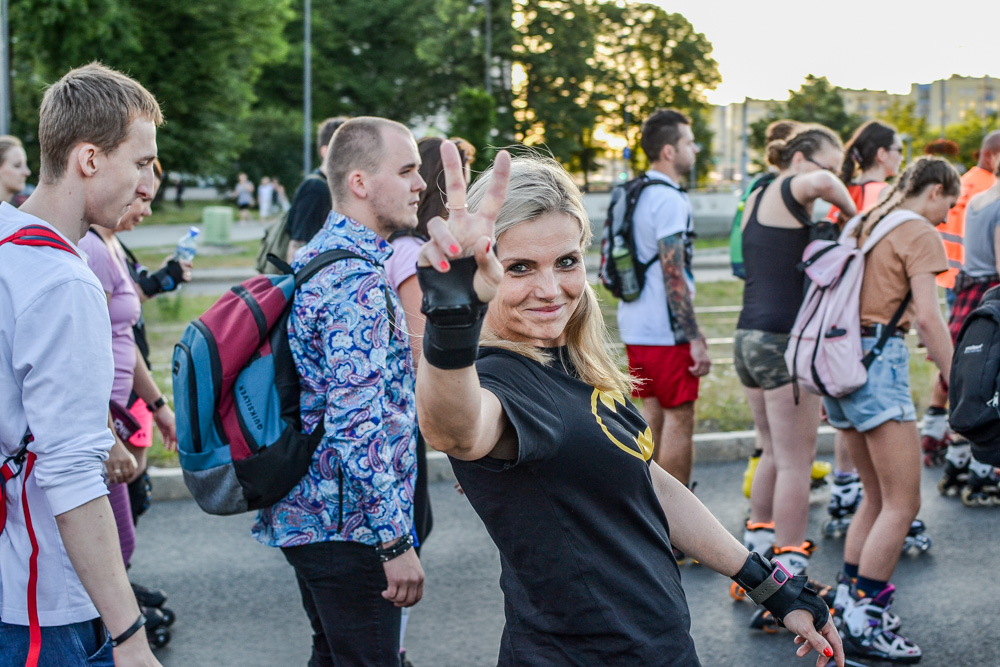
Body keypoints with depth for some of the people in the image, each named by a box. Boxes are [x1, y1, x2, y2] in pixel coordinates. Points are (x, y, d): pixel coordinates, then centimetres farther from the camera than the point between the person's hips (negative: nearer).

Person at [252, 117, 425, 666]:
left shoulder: (312, 256, 11)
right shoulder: (361, 281, -21)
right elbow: (358, 426, -26)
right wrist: (396, 542, -21)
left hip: (303, 516, 10)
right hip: (347, 526, -10)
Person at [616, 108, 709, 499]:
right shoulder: (669, 200, -16)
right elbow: (673, 275, -21)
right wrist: (696, 340, -19)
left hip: (635, 327, 9)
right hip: (666, 331, -9)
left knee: (651, 411, 15)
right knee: (679, 419, -1)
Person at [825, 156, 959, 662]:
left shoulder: (865, 226, 20)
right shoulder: (920, 234, -5)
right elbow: (927, 318, -15)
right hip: (879, 357, -9)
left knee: (877, 497, 17)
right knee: (902, 504, -6)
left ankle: (849, 600, 21)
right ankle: (864, 623, -7)